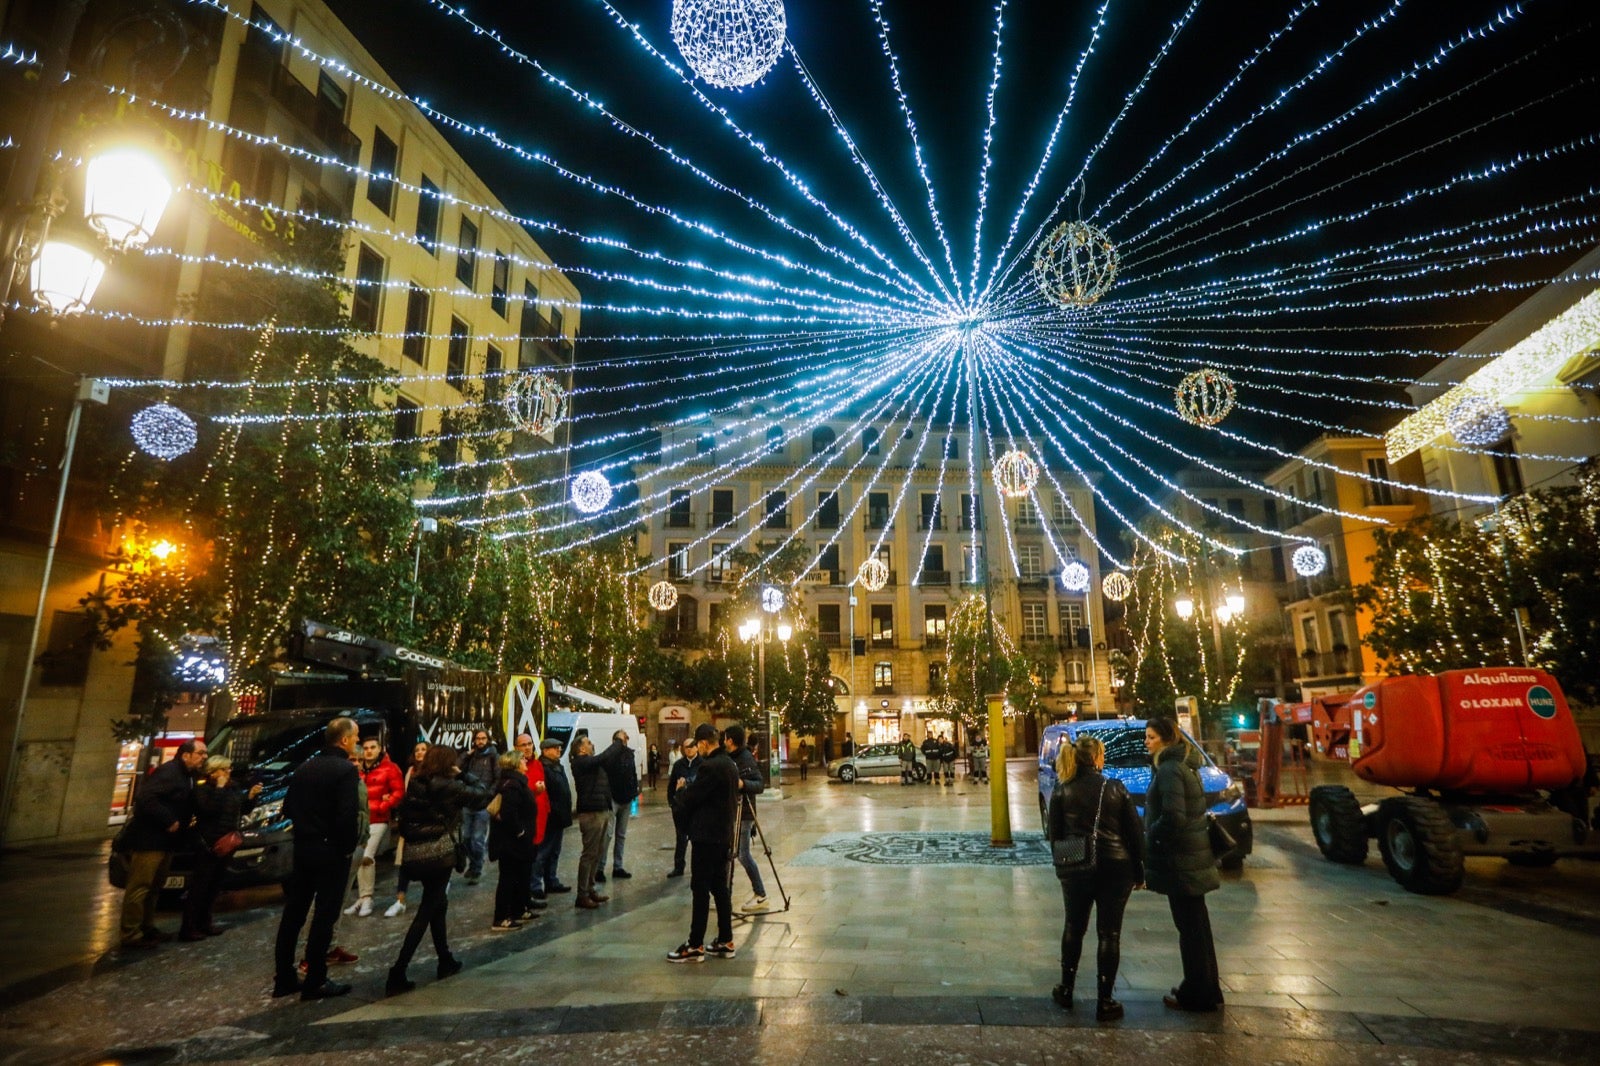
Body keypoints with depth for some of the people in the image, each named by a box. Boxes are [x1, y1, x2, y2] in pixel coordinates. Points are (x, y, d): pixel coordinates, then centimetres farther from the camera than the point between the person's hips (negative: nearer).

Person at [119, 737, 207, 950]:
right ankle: (131, 934, 2)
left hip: (165, 840, 10)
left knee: (154, 886, 17)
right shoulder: (168, 772, -20)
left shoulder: (187, 776, 11)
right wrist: (168, 821, -24)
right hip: (149, 839, -10)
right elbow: (145, 797, -29)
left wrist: (187, 822, 4)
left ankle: (147, 928, 26)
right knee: (139, 886, -4)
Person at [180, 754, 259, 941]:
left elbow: (241, 810, 15)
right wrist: (220, 788, -21)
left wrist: (251, 796, 0)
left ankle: (204, 923, 23)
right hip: (208, 845, -8)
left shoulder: (231, 789, 11)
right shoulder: (203, 789, -10)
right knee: (199, 886, -5)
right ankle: (188, 928, -1)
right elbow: (210, 809, -27)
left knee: (214, 885, 14)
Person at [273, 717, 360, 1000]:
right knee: (324, 916, 1)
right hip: (331, 851, -7)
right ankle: (315, 982, 7)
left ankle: (284, 978, 21)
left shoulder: (305, 767, 7)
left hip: (303, 847, 7)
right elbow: (347, 815, -23)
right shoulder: (346, 770, -17)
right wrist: (348, 847, -9)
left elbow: (288, 807, 12)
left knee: (293, 914, 13)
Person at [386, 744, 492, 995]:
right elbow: (484, 795, -6)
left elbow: (404, 821, 7)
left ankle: (445, 962, 31)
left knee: (438, 904, 21)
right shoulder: (449, 787, -13)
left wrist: (411, 843, 14)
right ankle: (397, 974, -1)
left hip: (414, 857, 7)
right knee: (426, 913, 2)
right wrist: (463, 775, 1)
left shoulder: (415, 786, 5)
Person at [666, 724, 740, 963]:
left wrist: (680, 789, 6)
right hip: (723, 834, 9)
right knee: (720, 888, 14)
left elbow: (688, 800, -17)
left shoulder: (709, 767, -20)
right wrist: (688, 789, 16)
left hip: (706, 836, -9)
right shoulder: (730, 765, 10)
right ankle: (725, 941, 19)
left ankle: (695, 946, 5)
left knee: (701, 890, -1)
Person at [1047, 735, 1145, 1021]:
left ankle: (1066, 990, 27)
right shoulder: (1116, 788, -4)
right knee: (1109, 934, 8)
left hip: (1076, 870, 1)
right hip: (1115, 869, -1)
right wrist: (1138, 871, 8)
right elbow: (1135, 832, -1)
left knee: (1073, 928, 18)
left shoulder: (1062, 790, -3)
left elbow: (1053, 833, -1)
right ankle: (1104, 1002, 11)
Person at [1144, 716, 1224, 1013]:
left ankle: (1196, 995, 11)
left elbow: (1173, 817, -26)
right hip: (1191, 855, 10)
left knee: (1190, 927, 1)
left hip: (1180, 860, -10)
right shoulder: (1180, 766, 12)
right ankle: (1206, 989, 28)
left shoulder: (1169, 770, -18)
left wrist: (1149, 839, -11)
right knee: (1196, 925, 17)